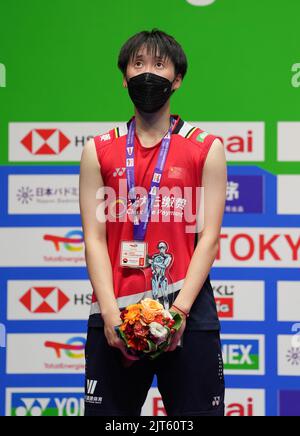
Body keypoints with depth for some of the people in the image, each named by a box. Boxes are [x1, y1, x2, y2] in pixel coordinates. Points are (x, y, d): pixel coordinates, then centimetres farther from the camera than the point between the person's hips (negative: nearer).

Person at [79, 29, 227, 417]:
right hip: (115, 313, 1)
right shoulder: (98, 151, 10)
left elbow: (208, 236, -1)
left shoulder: (207, 148, 6)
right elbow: (94, 238, 3)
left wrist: (179, 309, -13)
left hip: (189, 313, -1)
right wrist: (110, 312, -11)